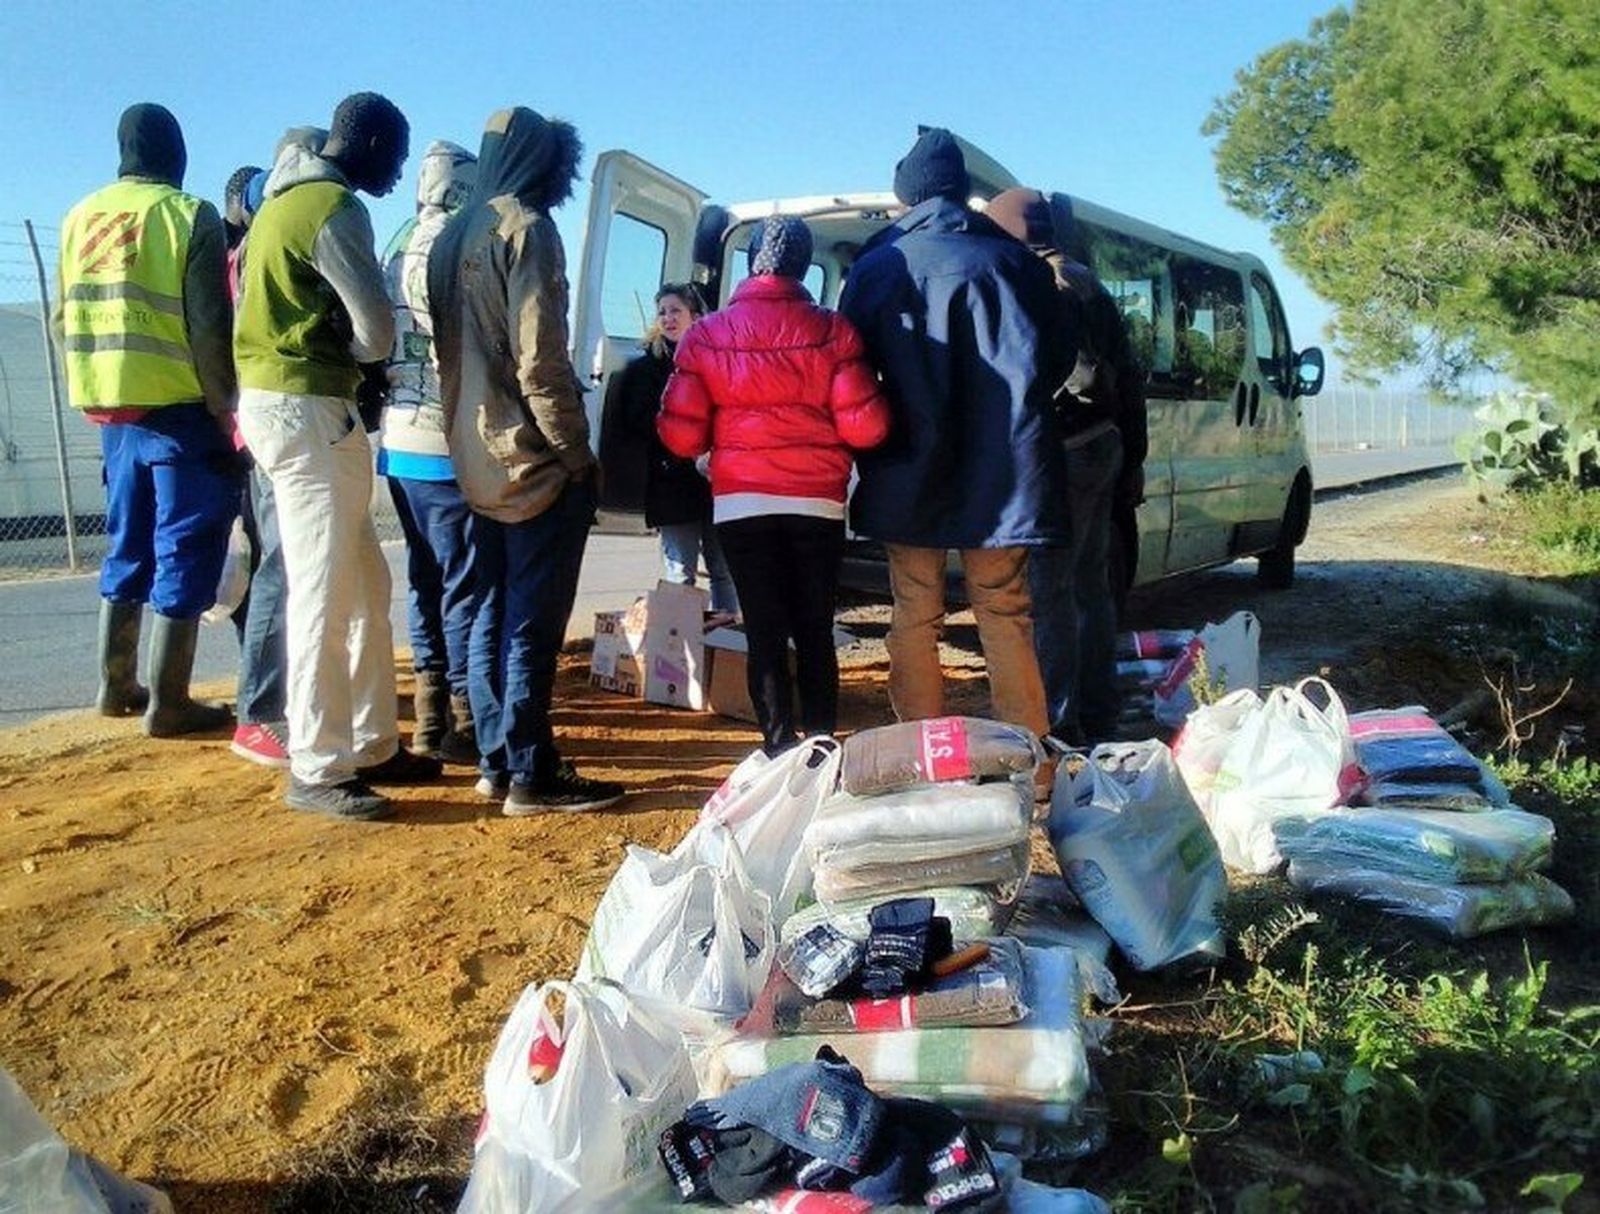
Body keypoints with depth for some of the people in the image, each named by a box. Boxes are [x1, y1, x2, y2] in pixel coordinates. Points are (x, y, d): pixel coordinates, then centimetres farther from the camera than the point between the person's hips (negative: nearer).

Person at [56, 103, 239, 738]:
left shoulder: (81, 216, 11)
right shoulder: (189, 215, -8)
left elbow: (62, 318, 13)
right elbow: (208, 327, -14)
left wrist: (92, 392, 21)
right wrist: (224, 406, -8)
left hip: (112, 407, 6)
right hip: (180, 406, -6)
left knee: (129, 544, 18)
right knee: (184, 549, -1)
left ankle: (116, 685, 24)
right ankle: (167, 701, 0)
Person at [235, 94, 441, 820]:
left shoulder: (287, 199, 19)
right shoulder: (334, 207, -12)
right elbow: (377, 333, -15)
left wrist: (339, 353, 5)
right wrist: (353, 354, 5)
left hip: (282, 400, 10)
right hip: (308, 408, -10)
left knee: (364, 585, 14)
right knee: (325, 591, -7)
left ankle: (370, 745, 21)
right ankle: (316, 769, 0)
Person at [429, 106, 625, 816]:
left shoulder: (453, 237, 14)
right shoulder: (525, 229, -11)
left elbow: (447, 348, 15)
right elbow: (539, 359, -18)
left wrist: (469, 429, 17)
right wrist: (574, 450, -11)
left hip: (478, 459, 9)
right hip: (534, 461, -9)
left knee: (492, 615, 13)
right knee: (533, 623, -4)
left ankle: (495, 763, 19)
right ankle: (530, 776, 1)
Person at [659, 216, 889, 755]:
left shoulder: (706, 335, 0)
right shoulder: (833, 331, -2)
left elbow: (682, 436, -3)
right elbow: (865, 427, -8)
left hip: (741, 503, 0)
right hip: (818, 503, 0)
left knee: (765, 635, 4)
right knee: (816, 634, 11)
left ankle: (780, 752, 3)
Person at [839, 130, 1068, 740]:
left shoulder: (877, 266, 1)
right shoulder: (1015, 261, 5)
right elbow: (1050, 362, 10)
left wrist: (871, 456, 14)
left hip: (910, 477, -1)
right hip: (999, 476, 1)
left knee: (914, 619, 9)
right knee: (1005, 615, 8)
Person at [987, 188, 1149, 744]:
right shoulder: (1089, 285, 17)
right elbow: (1128, 379, 19)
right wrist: (1132, 459, 23)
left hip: (1063, 453, -10)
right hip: (1103, 448, 10)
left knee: (1049, 591, -6)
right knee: (1091, 584, 15)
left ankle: (1059, 725, -3)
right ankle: (1098, 720, 24)